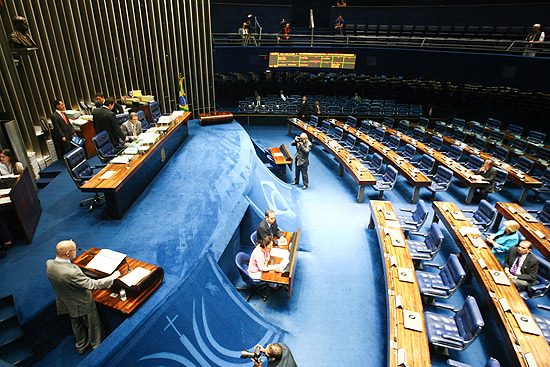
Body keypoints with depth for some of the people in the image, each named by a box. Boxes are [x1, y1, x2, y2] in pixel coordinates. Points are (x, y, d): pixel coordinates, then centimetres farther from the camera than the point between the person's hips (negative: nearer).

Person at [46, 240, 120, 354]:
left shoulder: (49, 264, -19)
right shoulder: (72, 272, -42)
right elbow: (93, 284, -34)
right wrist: (112, 277, -22)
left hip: (66, 304, 7)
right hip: (82, 305, -7)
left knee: (77, 325, 31)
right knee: (93, 326, 21)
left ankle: (81, 347, 53)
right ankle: (98, 347, 43)